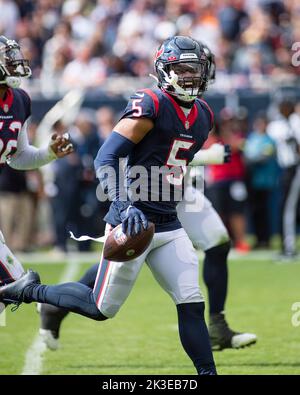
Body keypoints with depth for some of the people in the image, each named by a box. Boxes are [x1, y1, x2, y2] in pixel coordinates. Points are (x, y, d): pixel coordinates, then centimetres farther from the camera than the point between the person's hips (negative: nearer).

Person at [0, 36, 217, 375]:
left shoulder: (202, 117, 10)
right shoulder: (151, 105, -16)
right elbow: (106, 159, -21)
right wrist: (125, 207, -32)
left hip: (169, 226, 7)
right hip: (134, 220, -7)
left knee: (192, 305, -2)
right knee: (102, 308, 4)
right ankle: (31, 290, 23)